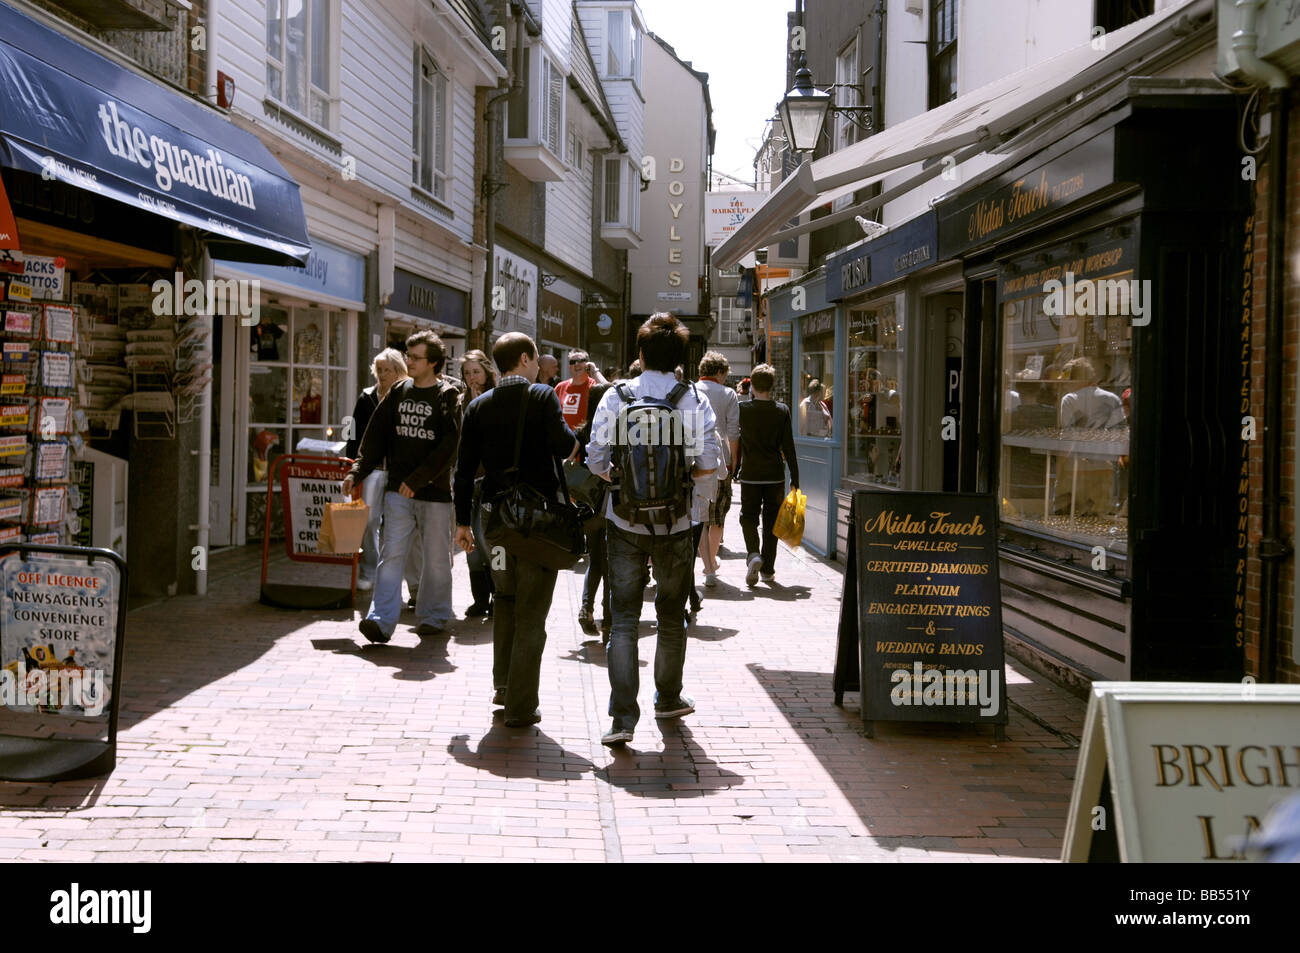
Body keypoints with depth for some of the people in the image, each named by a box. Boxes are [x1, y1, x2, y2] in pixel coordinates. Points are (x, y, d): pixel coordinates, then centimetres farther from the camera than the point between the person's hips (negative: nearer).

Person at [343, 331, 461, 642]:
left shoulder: (448, 397, -3)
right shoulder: (398, 391, 10)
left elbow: (448, 446, -11)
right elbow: (377, 435, 13)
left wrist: (417, 479, -17)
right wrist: (357, 473, 4)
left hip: (434, 491, -3)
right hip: (397, 490, 3)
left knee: (436, 558, 7)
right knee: (391, 553, -6)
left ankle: (433, 616, 21)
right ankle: (381, 620, -10)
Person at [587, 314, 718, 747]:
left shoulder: (616, 397, -4)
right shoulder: (695, 400, -4)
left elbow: (596, 460, -5)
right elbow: (709, 463, -8)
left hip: (625, 523, 0)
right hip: (674, 525, 1)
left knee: (623, 619, 2)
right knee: (672, 615, 18)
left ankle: (623, 716, -8)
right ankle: (668, 699, 33)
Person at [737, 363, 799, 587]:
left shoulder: (742, 408, -6)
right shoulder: (782, 410, -3)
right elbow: (788, 447, -3)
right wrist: (794, 478, 2)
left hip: (750, 474, -1)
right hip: (775, 475, 1)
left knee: (748, 517, 10)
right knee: (771, 520, 10)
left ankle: (753, 554, -16)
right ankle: (768, 569, 12)